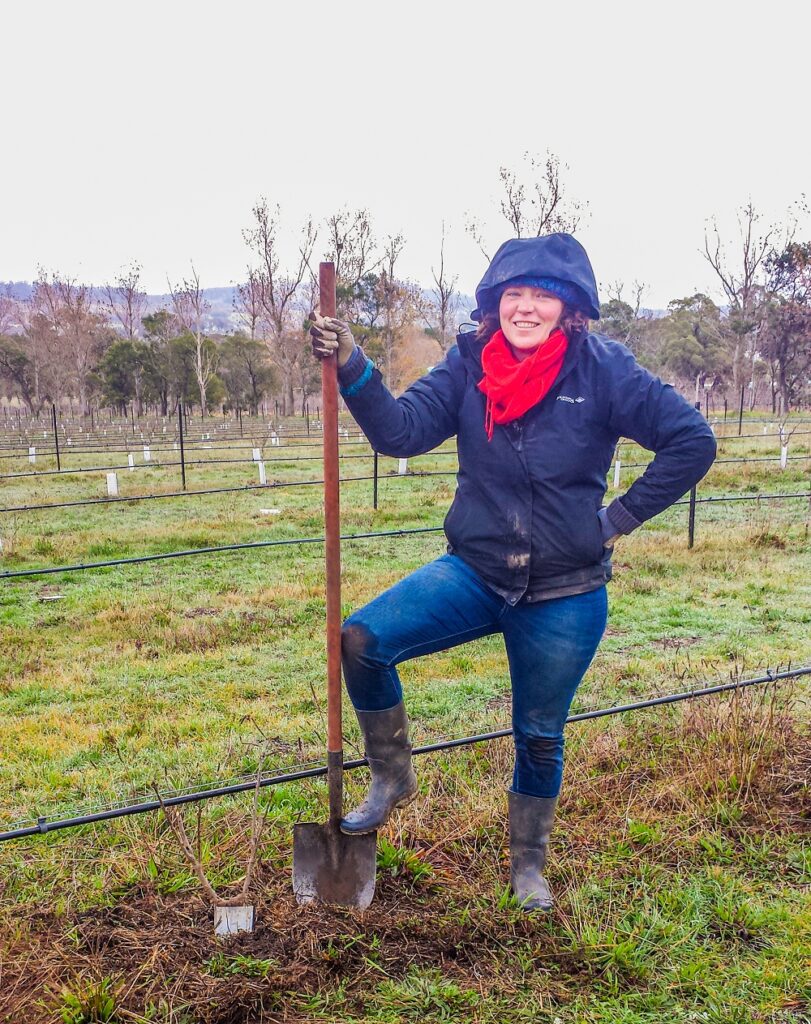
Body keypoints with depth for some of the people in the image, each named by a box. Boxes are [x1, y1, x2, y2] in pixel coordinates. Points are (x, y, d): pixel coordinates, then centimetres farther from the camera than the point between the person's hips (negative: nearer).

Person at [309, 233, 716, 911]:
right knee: (362, 640, -17)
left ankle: (529, 865, 40)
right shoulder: (469, 365, -4)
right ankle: (392, 779, 9)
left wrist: (622, 517, -9)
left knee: (539, 737, 13)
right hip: (476, 572, 2)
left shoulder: (603, 370, -12)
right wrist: (352, 369, -30)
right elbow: (402, 430, -15)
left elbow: (692, 441, -9)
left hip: (566, 595, -2)